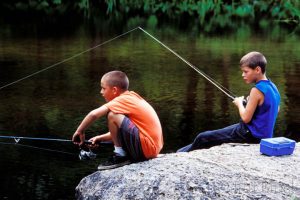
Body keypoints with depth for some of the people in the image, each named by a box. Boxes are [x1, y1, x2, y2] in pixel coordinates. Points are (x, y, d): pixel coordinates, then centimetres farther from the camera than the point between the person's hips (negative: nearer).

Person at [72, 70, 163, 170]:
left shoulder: (122, 100, -10)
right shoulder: (132, 97, 16)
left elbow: (94, 114, -20)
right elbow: (120, 132, 24)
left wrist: (79, 131, -5)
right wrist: (100, 138, 21)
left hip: (146, 147, -10)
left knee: (113, 115, -14)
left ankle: (120, 156, -5)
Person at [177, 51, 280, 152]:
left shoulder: (257, 90, -23)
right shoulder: (272, 87, 4)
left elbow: (246, 118, -21)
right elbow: (276, 110, 20)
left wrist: (239, 103, -3)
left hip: (251, 136, -10)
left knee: (202, 138, 0)